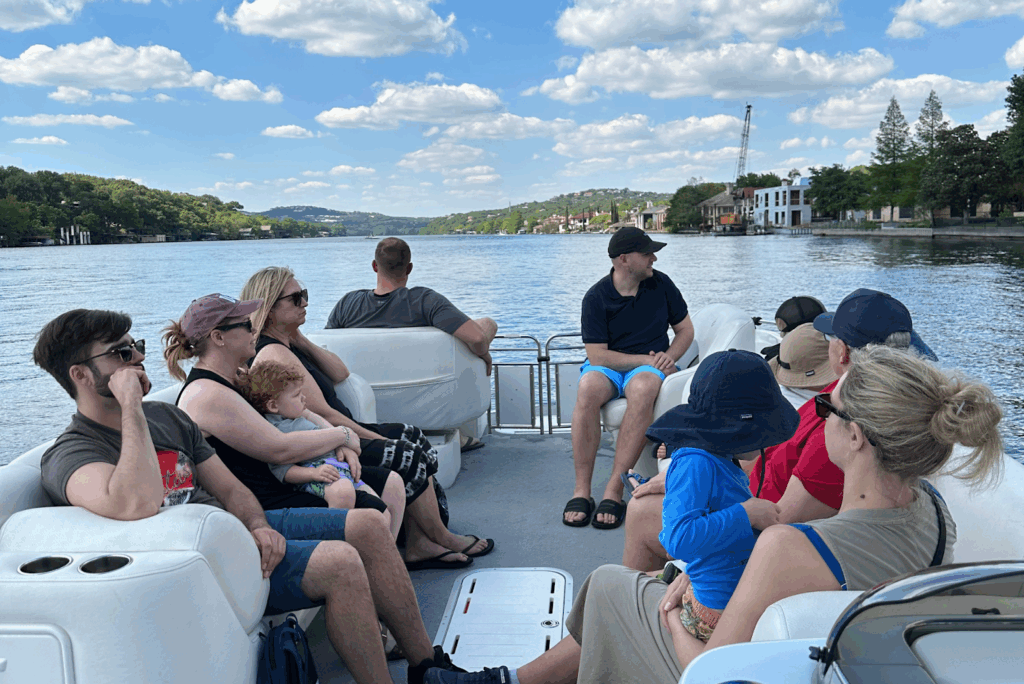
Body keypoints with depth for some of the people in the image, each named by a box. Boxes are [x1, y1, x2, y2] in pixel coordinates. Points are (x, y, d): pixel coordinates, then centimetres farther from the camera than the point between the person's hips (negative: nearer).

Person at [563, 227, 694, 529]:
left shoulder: (661, 284, 5)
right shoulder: (596, 297, -6)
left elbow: (685, 329, 13)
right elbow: (597, 356, -12)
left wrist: (668, 357, -6)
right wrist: (644, 359, -16)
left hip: (649, 364, 1)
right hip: (608, 365, -1)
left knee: (642, 388, -37)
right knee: (588, 389, -37)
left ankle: (613, 492, -38)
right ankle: (581, 490, -32)